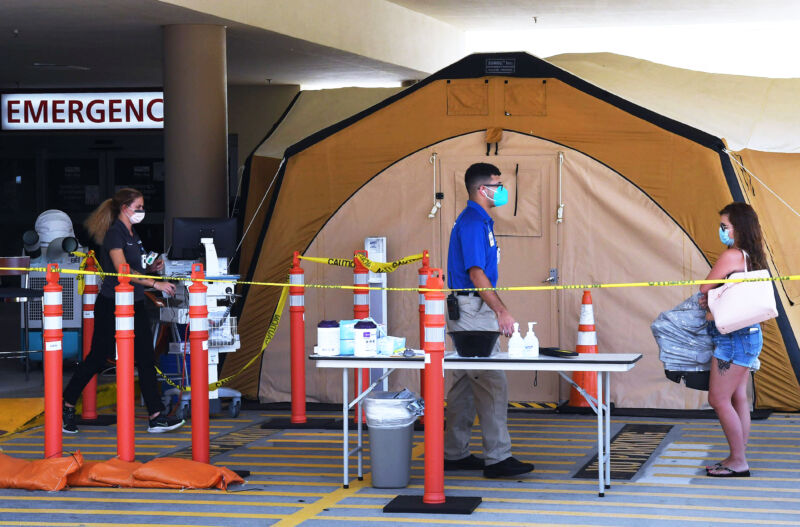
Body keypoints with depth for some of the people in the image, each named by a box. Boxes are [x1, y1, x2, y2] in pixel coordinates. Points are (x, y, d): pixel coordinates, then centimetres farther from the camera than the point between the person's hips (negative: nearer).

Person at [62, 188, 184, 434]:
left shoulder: (132, 234, 13)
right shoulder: (114, 233, -14)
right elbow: (122, 270, -24)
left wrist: (150, 267, 5)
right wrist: (155, 283, -27)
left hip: (134, 305, 8)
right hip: (111, 305, -8)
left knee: (147, 360, 1)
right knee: (97, 359, 1)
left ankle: (156, 416, 1)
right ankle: (67, 407, 16)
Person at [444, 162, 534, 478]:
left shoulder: (481, 221, 17)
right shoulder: (472, 222, -14)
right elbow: (476, 273, -20)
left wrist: (496, 311, 21)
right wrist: (501, 311, -21)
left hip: (473, 311, 11)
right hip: (471, 311, -11)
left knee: (466, 385, 12)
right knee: (492, 383, -11)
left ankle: (455, 454, 17)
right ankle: (497, 458, -10)